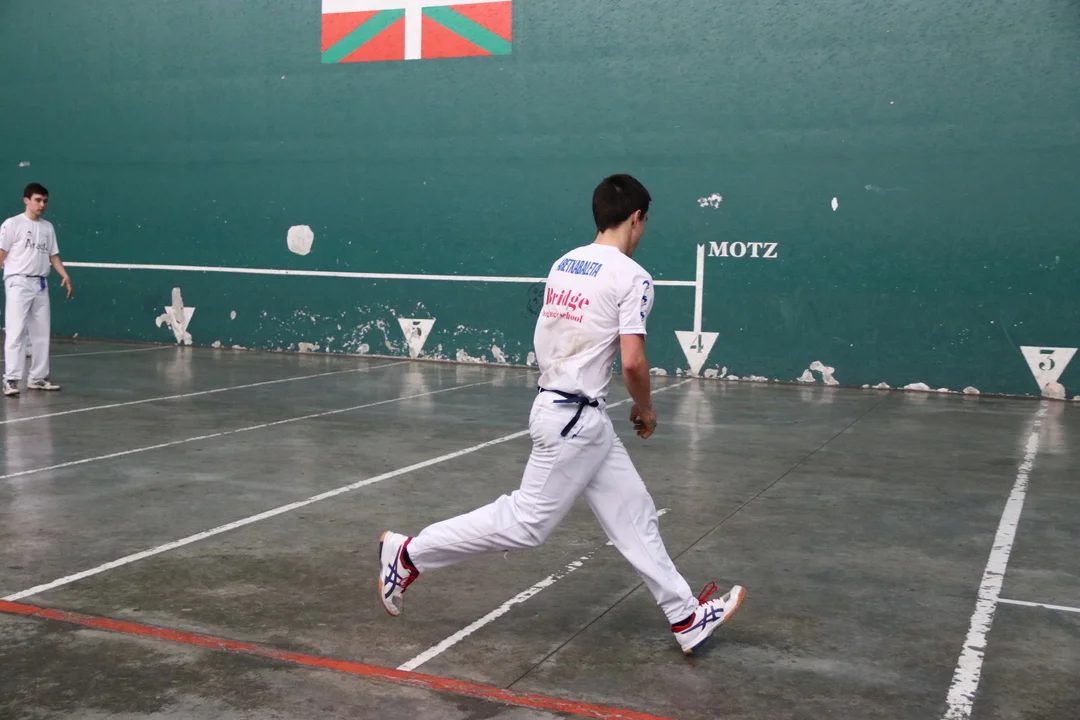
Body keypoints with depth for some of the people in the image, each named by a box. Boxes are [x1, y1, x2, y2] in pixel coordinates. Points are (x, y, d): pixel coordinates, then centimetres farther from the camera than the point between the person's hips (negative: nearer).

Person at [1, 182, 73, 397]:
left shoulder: (48, 227, 14)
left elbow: (53, 255, 16)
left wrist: (65, 275, 3)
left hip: (40, 284, 6)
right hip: (18, 283, -6)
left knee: (41, 333, 7)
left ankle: (38, 378, 14)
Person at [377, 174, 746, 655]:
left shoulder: (563, 264, 8)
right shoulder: (632, 277, -15)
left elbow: (546, 342, 13)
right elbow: (632, 363, -20)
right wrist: (645, 409, -3)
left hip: (581, 417, 9)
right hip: (575, 419, -9)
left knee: (634, 514, 12)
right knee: (527, 523, 1)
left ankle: (686, 617, 19)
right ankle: (410, 553, 10)